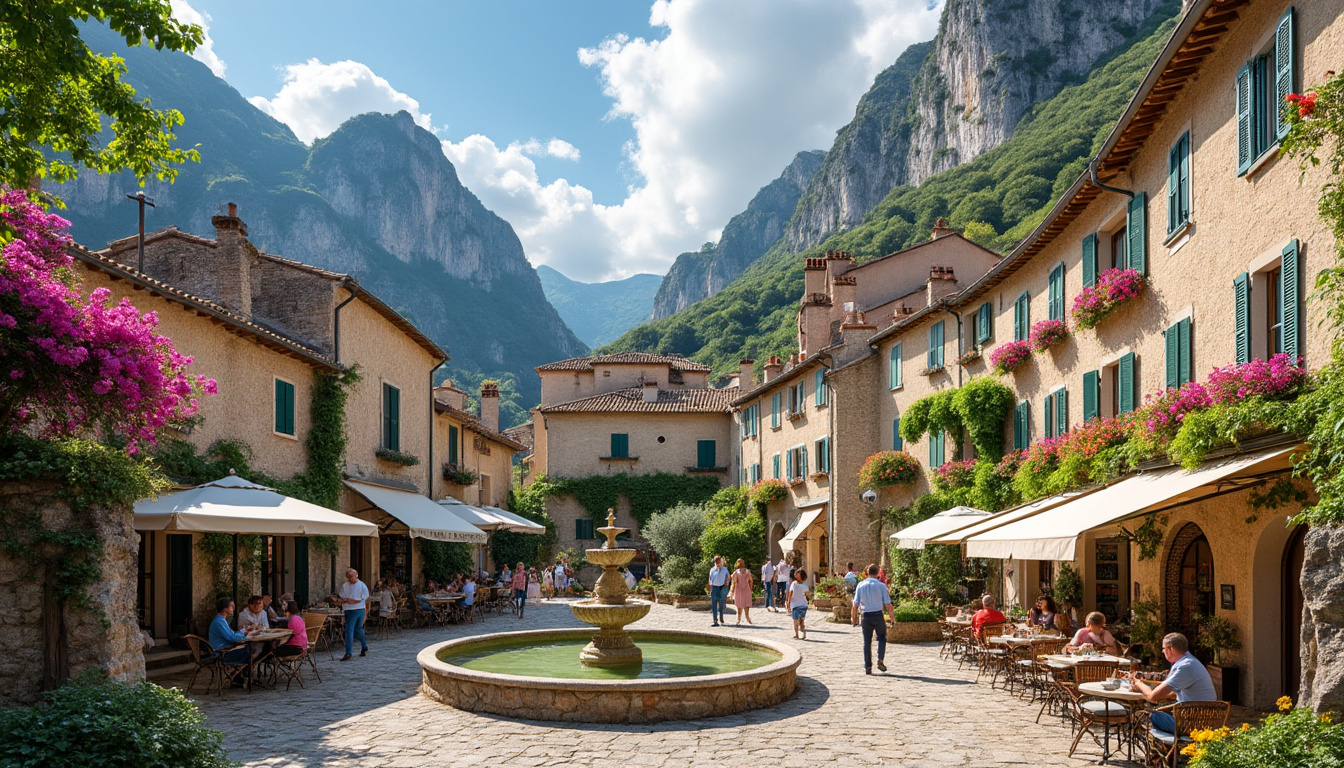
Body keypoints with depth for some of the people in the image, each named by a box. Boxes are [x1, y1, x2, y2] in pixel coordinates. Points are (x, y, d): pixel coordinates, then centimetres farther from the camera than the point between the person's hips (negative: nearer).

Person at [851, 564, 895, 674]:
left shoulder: (860, 585, 2)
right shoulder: (881, 585, -4)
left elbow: (855, 604, 2)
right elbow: (888, 604, -4)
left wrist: (853, 617, 13)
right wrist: (892, 616, 9)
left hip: (866, 616, 2)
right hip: (878, 614, -2)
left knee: (867, 641, 8)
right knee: (882, 638, 16)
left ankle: (867, 667, 8)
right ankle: (880, 660, -1)